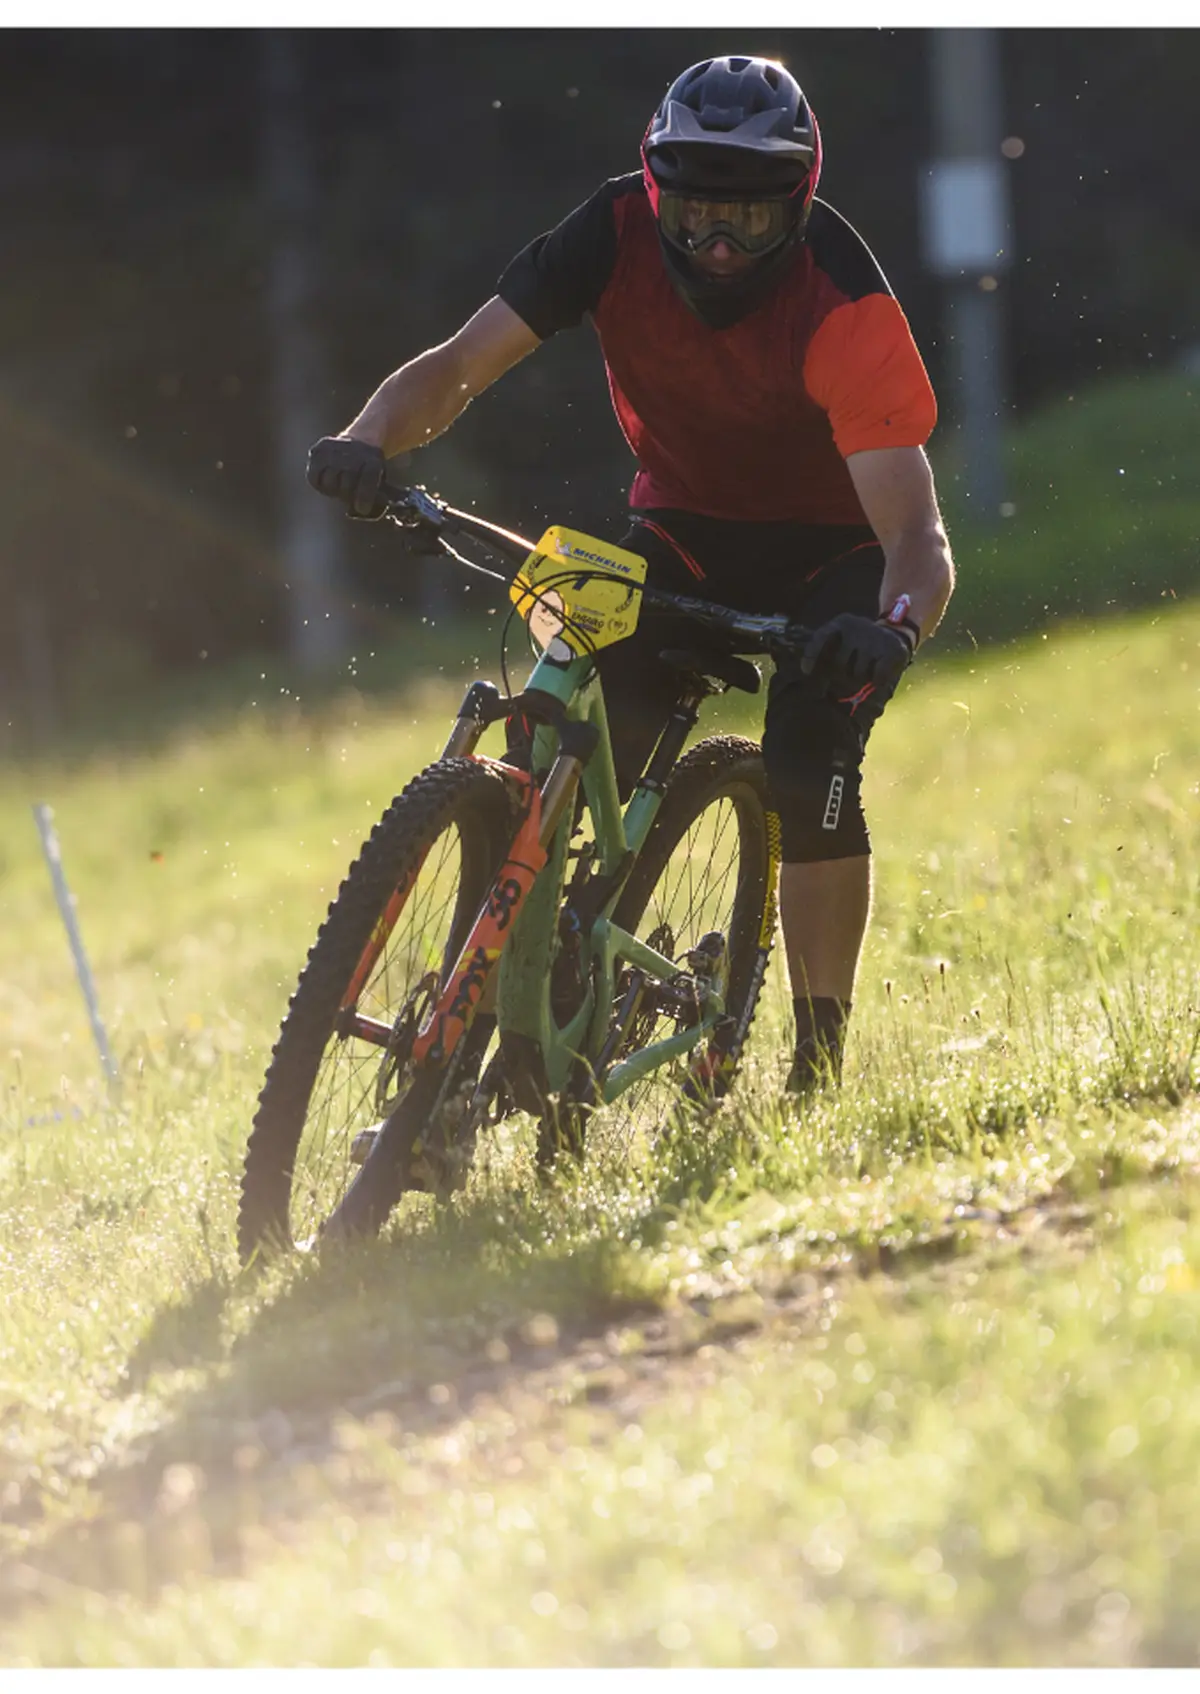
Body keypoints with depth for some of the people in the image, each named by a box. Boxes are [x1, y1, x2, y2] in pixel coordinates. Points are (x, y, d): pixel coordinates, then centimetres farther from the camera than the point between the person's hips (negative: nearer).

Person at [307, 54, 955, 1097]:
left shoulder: (844, 308, -31)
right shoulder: (619, 234, -22)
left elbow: (916, 533, -37)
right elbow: (459, 366, -23)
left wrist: (894, 630, -59)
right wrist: (369, 443, -44)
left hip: (832, 549, -3)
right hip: (682, 530, 3)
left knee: (811, 764, -25)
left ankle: (820, 1062, -12)